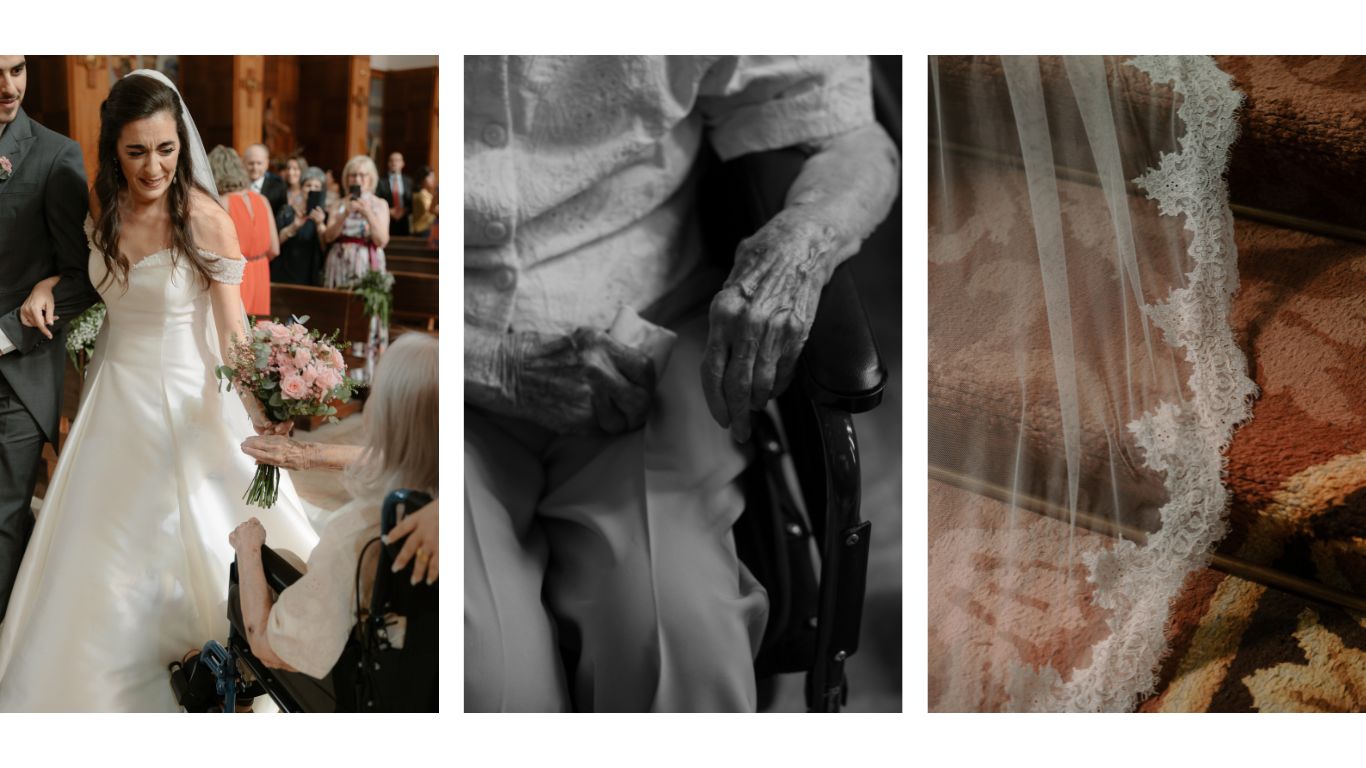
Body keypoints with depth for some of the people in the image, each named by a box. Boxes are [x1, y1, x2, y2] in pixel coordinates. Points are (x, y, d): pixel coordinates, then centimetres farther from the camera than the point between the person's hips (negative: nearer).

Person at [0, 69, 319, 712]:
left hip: (187, 393, -5)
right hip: (117, 389, 5)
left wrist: (260, 412, -33)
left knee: (200, 531, 4)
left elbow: (232, 332, -20)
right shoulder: (99, 203, -5)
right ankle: (93, 681, 33)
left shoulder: (207, 221, -19)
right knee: (102, 535, 14)